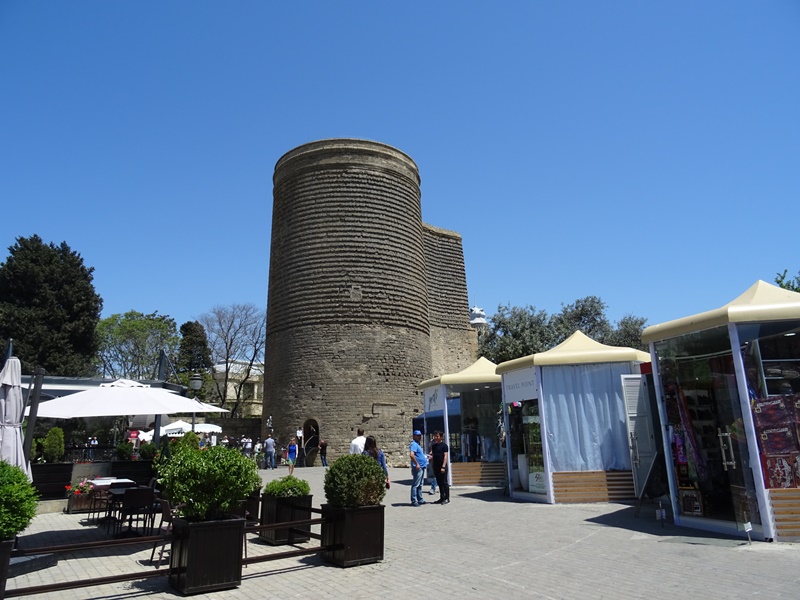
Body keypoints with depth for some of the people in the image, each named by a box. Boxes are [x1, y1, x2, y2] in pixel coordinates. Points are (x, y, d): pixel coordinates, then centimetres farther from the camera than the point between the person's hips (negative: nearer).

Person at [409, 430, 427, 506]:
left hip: (421, 467, 10)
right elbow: (411, 454, -28)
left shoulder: (417, 445, 19)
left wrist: (426, 457, 24)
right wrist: (417, 464, -26)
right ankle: (414, 501, -3)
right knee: (415, 485, -6)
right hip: (418, 468, -10)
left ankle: (420, 500, 22)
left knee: (420, 485, 15)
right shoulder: (414, 444, -13)